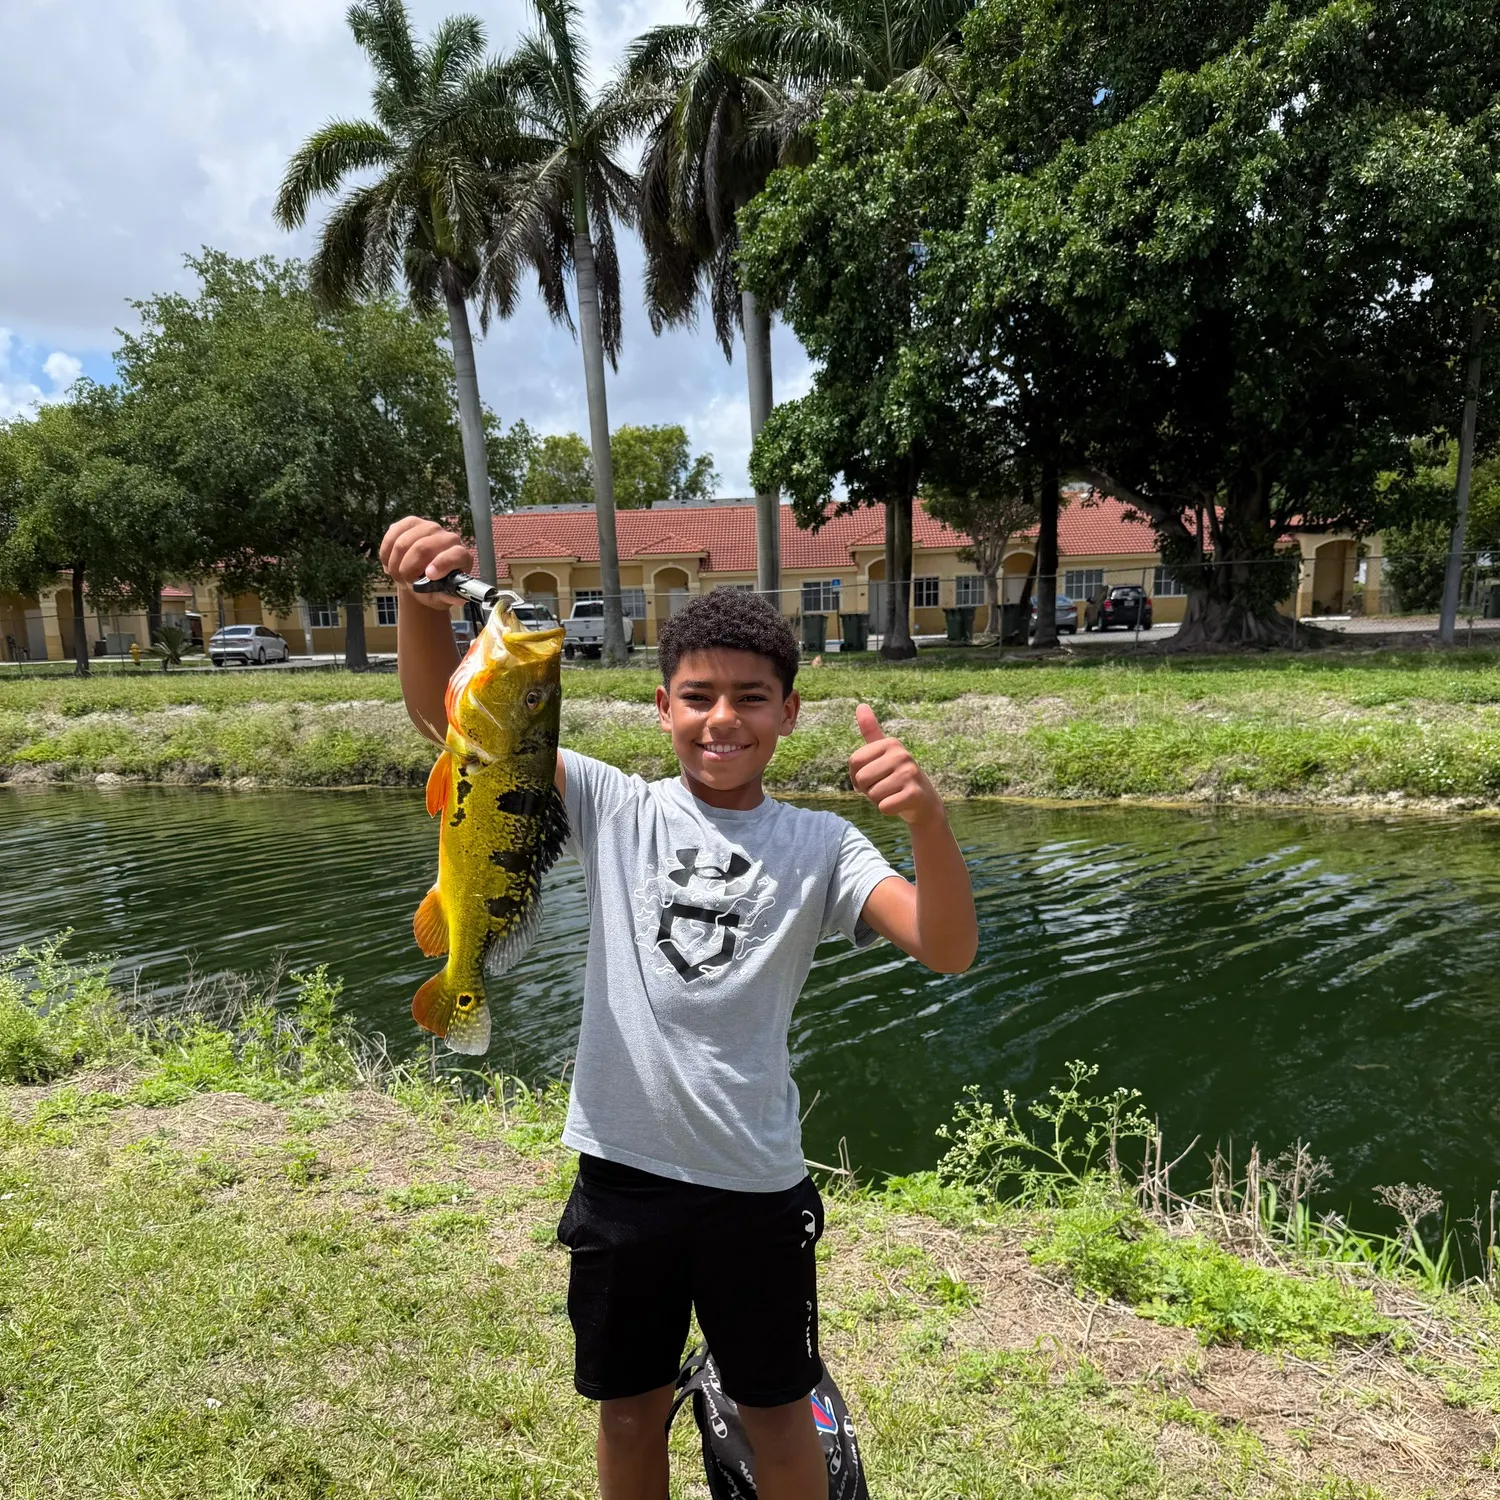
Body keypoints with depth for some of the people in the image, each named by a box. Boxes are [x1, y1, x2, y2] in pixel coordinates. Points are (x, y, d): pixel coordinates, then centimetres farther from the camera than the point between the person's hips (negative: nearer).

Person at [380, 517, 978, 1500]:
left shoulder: (820, 846, -5)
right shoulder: (615, 808, -4)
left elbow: (948, 951, -19)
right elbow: (446, 714, -10)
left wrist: (929, 819, -37)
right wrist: (425, 595, -29)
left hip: (757, 1184, -1)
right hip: (621, 1172, 1)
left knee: (778, 1413, 20)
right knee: (630, 1412, 23)